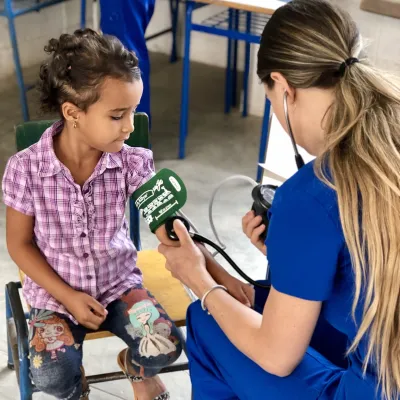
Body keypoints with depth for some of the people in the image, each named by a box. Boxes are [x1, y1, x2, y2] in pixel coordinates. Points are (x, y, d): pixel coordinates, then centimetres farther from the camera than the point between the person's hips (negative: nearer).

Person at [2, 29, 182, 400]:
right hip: (55, 291, -1)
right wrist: (67, 297, -13)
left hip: (118, 282, 2)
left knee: (166, 348, -19)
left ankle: (135, 365, 21)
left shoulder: (132, 163, -16)